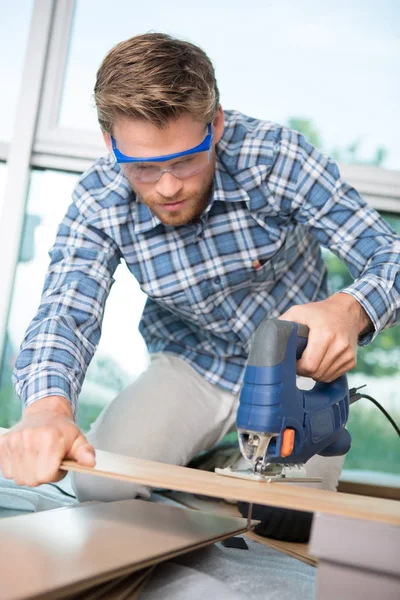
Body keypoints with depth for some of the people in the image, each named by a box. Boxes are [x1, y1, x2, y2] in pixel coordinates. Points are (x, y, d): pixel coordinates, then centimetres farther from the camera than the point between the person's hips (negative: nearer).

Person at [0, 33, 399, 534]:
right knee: (99, 486, -18)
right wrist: (47, 408, -52)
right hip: (191, 365, 1)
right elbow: (65, 314, -28)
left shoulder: (273, 156, -25)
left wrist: (347, 311, -49)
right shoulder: (99, 202, -19)